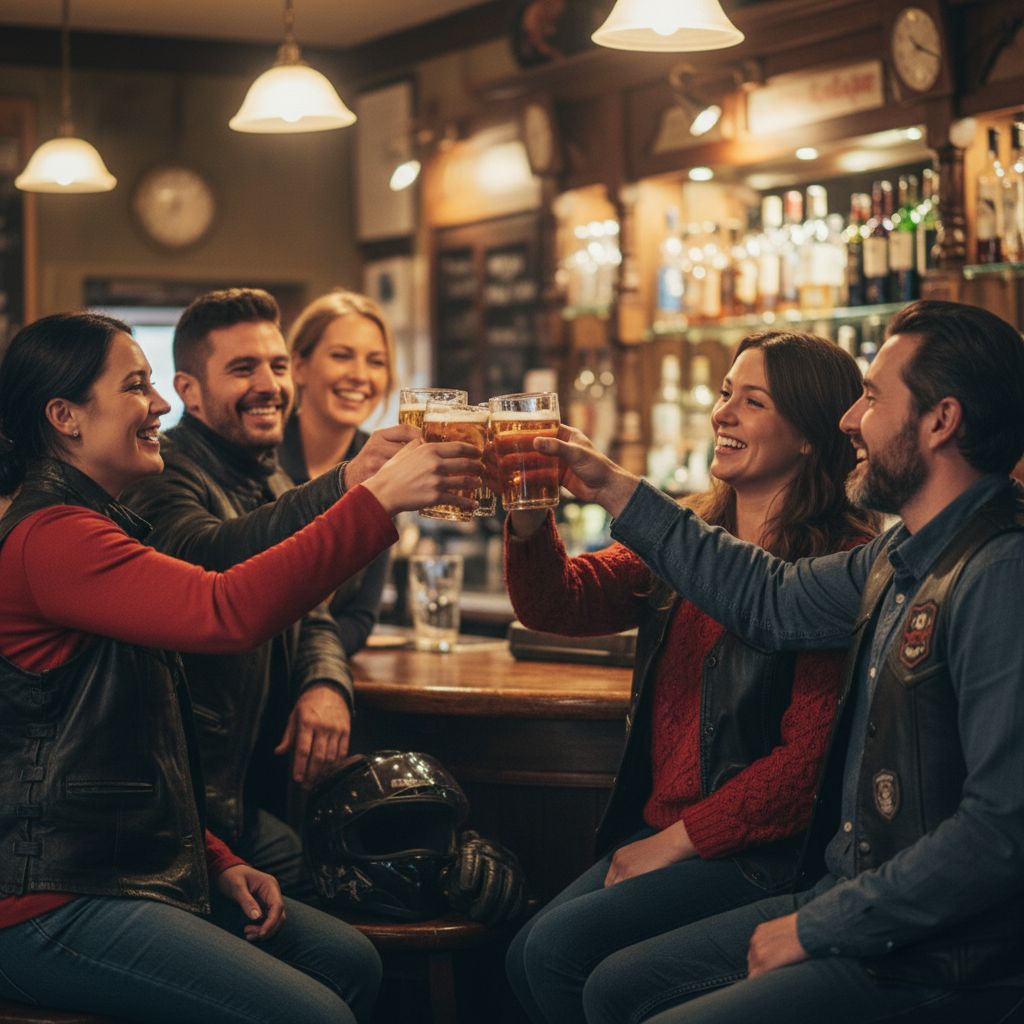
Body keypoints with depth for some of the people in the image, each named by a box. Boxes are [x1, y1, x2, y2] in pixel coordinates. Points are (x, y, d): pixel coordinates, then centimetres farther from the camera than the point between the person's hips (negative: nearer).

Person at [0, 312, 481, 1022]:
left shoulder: (99, 526, 19)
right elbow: (227, 611, -31)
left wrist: (217, 861, 11)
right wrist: (378, 499, -28)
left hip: (139, 872, 11)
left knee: (350, 960, 7)